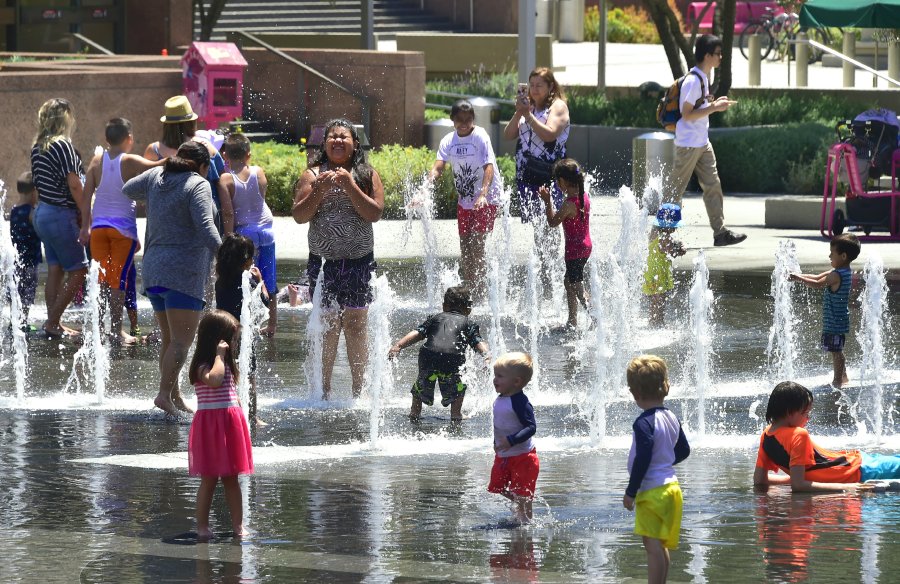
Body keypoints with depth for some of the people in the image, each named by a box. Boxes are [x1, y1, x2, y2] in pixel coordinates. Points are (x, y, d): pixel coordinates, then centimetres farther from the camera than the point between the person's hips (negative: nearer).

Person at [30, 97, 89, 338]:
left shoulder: (37, 147, 9)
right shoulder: (63, 146, -16)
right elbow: (74, 186, -18)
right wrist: (86, 221, -14)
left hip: (43, 212, 9)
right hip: (61, 215, -9)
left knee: (55, 270, 11)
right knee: (78, 272, -2)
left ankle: (53, 323, 12)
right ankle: (52, 323, -3)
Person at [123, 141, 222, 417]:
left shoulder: (156, 176, 12)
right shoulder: (198, 185, -7)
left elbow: (128, 190, 31)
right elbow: (206, 228, -19)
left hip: (153, 268, 8)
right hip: (183, 271, -8)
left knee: (169, 339, 16)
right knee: (182, 341, -9)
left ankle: (175, 395, 21)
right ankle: (165, 393, -20)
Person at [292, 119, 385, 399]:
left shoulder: (367, 175, 4)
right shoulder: (313, 174, 4)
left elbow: (375, 213, -9)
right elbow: (299, 215, -4)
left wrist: (349, 186, -16)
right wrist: (320, 191, -16)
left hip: (358, 261, 0)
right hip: (323, 260, 0)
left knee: (355, 325, 1)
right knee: (326, 326, 1)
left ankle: (359, 391, 7)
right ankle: (324, 390, 9)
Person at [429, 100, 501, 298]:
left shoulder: (481, 137, -16)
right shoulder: (449, 141, -1)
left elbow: (489, 168, -26)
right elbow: (438, 168, -11)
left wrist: (483, 195, -42)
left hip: (486, 200, -6)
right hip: (464, 201, 6)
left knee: (476, 244, -14)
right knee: (464, 249, 11)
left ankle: (479, 294, -10)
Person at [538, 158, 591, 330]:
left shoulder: (569, 204, -23)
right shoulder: (584, 197, 3)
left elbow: (552, 222, -12)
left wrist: (547, 201, -6)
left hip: (575, 249, -9)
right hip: (585, 246, 9)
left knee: (577, 287, -4)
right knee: (569, 282, 22)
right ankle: (572, 320, 30)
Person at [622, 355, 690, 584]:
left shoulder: (644, 423, -18)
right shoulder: (672, 418, 8)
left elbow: (642, 459, -22)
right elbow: (684, 451, 18)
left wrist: (631, 492, -16)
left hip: (652, 492, -9)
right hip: (671, 486, 9)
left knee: (653, 545, -8)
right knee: (661, 546, 18)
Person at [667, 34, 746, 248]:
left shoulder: (703, 78, 11)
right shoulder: (693, 80, -20)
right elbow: (687, 114, -23)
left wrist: (714, 104, 6)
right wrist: (714, 108, -22)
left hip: (703, 143, 9)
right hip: (688, 144, -9)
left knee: (713, 186, 6)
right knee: (676, 190, -1)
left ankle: (720, 232, 8)